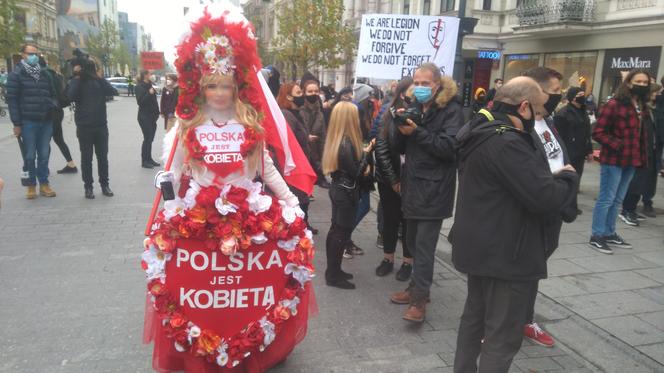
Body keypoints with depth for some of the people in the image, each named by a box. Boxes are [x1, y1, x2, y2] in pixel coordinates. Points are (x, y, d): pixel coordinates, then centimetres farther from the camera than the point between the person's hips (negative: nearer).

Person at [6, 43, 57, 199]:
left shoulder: (44, 73, 13)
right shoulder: (16, 75, -3)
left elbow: (52, 93, 21)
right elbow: (12, 99, -6)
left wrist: (53, 103, -2)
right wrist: (16, 123, -11)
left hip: (46, 121, 4)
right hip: (28, 122, -4)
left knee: (44, 155, 9)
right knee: (30, 156, 3)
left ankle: (44, 183, 19)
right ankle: (31, 185, 14)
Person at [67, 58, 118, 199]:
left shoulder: (99, 81, 4)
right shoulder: (76, 82, -1)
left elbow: (113, 92, -11)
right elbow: (70, 97, -18)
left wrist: (100, 78, -12)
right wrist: (76, 78, -15)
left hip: (101, 125, 2)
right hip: (84, 126, -2)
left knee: (103, 156, 9)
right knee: (86, 158, 5)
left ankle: (104, 185, 19)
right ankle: (88, 187, 12)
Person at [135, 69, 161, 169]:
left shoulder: (149, 85, 14)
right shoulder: (139, 86, -10)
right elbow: (140, 102, -18)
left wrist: (156, 113, 14)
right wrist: (149, 93, -25)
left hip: (152, 116, 8)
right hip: (144, 116, -8)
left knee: (150, 138, 11)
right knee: (147, 138, -6)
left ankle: (149, 159, 19)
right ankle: (144, 161, 1)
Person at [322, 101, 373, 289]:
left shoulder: (336, 140, 4)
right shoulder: (346, 143, -23)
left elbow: (346, 166, 6)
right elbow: (355, 173, -20)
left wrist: (362, 153, 0)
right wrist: (365, 154, -9)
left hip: (338, 189, 9)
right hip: (346, 192, -9)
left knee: (336, 230, 16)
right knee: (342, 233, 0)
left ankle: (333, 270, 27)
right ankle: (334, 275, 10)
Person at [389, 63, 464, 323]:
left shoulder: (451, 109, -8)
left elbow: (450, 147, -19)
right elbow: (400, 148, 11)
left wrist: (417, 132, -22)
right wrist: (402, 130, -9)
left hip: (434, 189, -7)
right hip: (413, 185, 7)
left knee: (424, 244, -7)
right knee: (413, 241, 15)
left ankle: (419, 299, 0)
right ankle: (417, 287, 28)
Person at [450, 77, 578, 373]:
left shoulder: (481, 133, 8)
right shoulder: (506, 143, -25)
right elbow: (545, 198, -27)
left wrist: (552, 176, 6)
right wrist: (567, 177, -8)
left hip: (481, 246, 10)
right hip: (505, 253, -10)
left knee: (475, 317, 23)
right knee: (503, 335, 3)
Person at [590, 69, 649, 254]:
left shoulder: (641, 107, 13)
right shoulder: (614, 104, -13)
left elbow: (641, 134, 20)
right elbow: (598, 133, -14)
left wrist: (642, 156, 12)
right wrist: (617, 145, -19)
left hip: (630, 161, 8)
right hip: (613, 160, -8)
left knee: (617, 200, 15)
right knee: (606, 199, -3)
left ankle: (609, 233, 27)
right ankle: (597, 236, 6)